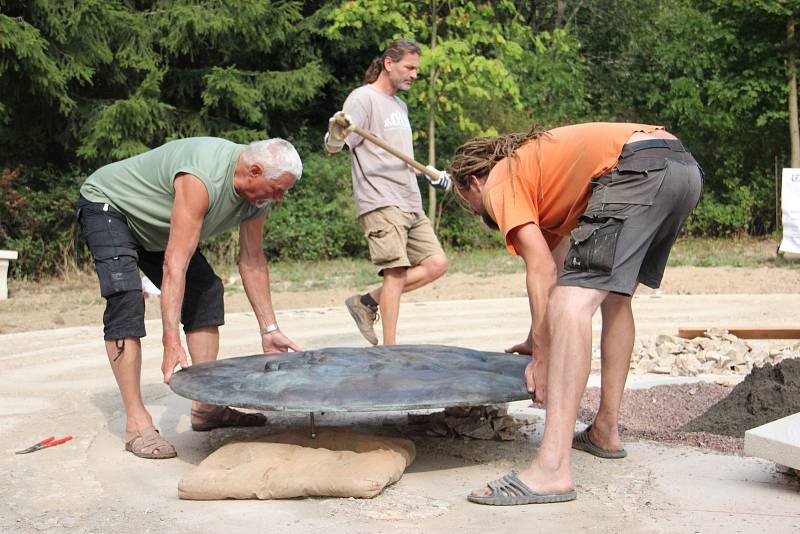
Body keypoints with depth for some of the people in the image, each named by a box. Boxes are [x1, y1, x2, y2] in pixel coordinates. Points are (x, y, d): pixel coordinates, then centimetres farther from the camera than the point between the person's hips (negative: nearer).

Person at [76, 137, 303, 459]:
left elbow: (252, 263, -4)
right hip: (107, 204, -8)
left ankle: (206, 407, 2)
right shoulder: (201, 180, -40)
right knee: (126, 299, -26)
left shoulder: (259, 194, -14)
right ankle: (137, 424, -24)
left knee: (206, 293, -1)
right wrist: (172, 344, -45)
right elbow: (175, 264, -42)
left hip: (153, 224, 9)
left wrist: (269, 329, -4)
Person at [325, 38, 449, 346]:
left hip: (411, 203, 8)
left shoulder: (400, 106, 23)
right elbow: (333, 148, -14)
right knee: (397, 271, -14)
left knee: (436, 264, 0)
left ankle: (367, 303, 7)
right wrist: (336, 134, -35)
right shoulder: (363, 98, -3)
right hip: (380, 203, -8)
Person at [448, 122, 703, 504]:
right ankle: (606, 432, 30)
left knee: (573, 303, -16)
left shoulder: (500, 182, 8)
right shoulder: (538, 168, 34)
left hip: (638, 168, -10)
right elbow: (556, 262, 38)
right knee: (614, 296, 23)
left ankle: (552, 469, -24)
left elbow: (541, 270, -2)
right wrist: (537, 341, 44)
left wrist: (541, 357, 3)